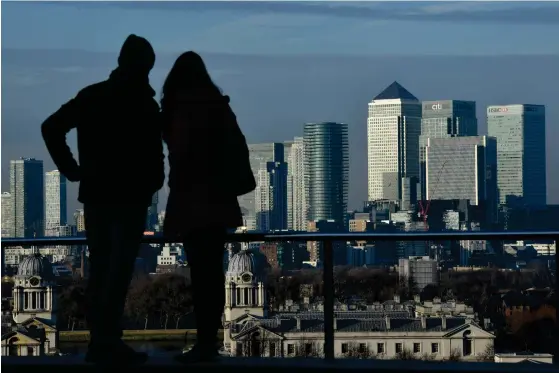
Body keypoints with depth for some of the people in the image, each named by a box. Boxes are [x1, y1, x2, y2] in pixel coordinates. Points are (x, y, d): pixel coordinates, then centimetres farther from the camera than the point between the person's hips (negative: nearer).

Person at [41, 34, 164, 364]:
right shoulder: (143, 104, -10)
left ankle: (100, 341, 11)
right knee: (120, 269, -4)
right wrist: (154, 183, 5)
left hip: (95, 194, 5)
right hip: (129, 196, -5)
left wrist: (70, 169, 4)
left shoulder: (91, 96, 6)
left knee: (99, 268, 12)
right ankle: (108, 342, -9)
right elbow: (153, 153, -14)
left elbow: (51, 128, 2)